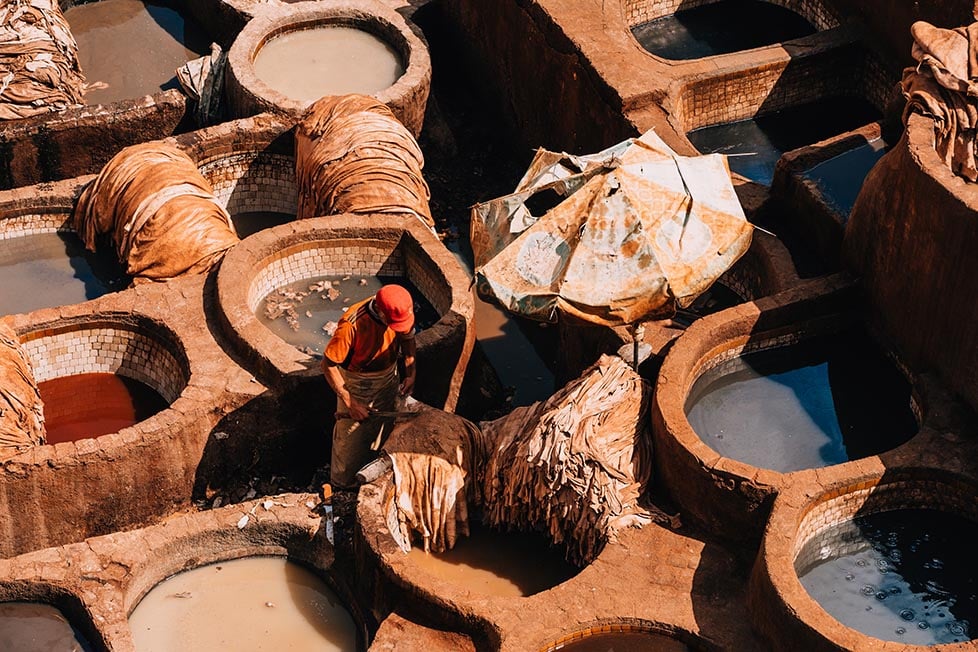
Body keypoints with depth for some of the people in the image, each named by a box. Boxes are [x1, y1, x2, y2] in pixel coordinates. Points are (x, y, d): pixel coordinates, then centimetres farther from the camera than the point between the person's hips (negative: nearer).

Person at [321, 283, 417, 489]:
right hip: (356, 383, -5)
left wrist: (410, 373, -10)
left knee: (383, 431, 23)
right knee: (351, 435, 11)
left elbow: (407, 337, 1)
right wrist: (349, 403, -29)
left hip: (387, 377, 5)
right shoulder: (351, 325, -37)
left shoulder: (400, 313, -22)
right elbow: (328, 365, -29)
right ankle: (344, 484, 34)